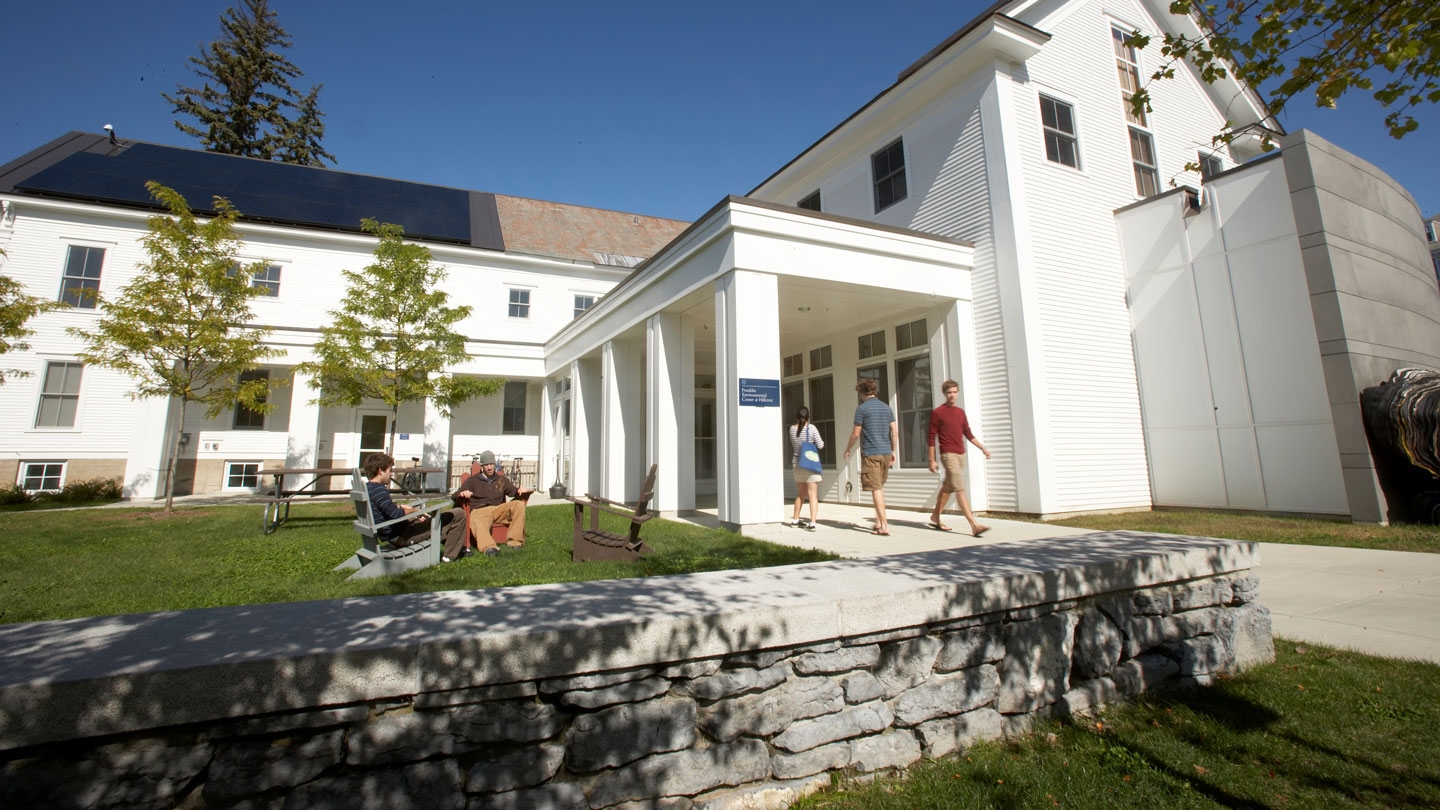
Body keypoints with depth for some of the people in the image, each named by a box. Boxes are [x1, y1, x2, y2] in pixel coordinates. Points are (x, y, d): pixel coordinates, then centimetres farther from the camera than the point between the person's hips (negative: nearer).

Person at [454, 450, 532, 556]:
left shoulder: (502, 479, 25)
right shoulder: (472, 480, 17)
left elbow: (513, 491, 15)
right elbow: (456, 496, 6)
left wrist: (520, 491, -11)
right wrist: (462, 494, -20)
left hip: (498, 509, 3)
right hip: (480, 511, -3)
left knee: (518, 504, -24)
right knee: (477, 523, -39)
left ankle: (514, 541, -29)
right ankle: (489, 547, -68)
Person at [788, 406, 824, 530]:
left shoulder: (792, 429, 2)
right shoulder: (811, 428, -10)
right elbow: (820, 446, -8)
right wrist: (817, 441, 12)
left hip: (797, 464, 5)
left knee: (801, 493, 20)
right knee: (812, 494, -3)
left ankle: (795, 520, 29)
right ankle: (812, 523, -10)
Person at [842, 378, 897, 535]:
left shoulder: (862, 409, -7)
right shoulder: (886, 408, 10)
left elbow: (856, 434, -7)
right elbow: (895, 432, 8)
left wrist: (848, 449, 8)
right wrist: (893, 451, 18)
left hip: (870, 453, -6)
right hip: (885, 452, 6)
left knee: (876, 489, -5)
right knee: (880, 487, 18)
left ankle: (884, 525, -7)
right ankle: (879, 521, 21)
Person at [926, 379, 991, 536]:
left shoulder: (960, 412, 14)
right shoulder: (937, 412, -5)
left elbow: (968, 434, 19)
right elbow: (931, 438, -5)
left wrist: (983, 448, 9)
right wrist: (931, 460, -7)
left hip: (961, 454, 7)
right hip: (948, 454, -7)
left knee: (947, 487, 15)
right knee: (960, 489, -13)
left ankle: (935, 517, 29)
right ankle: (974, 526, -17)